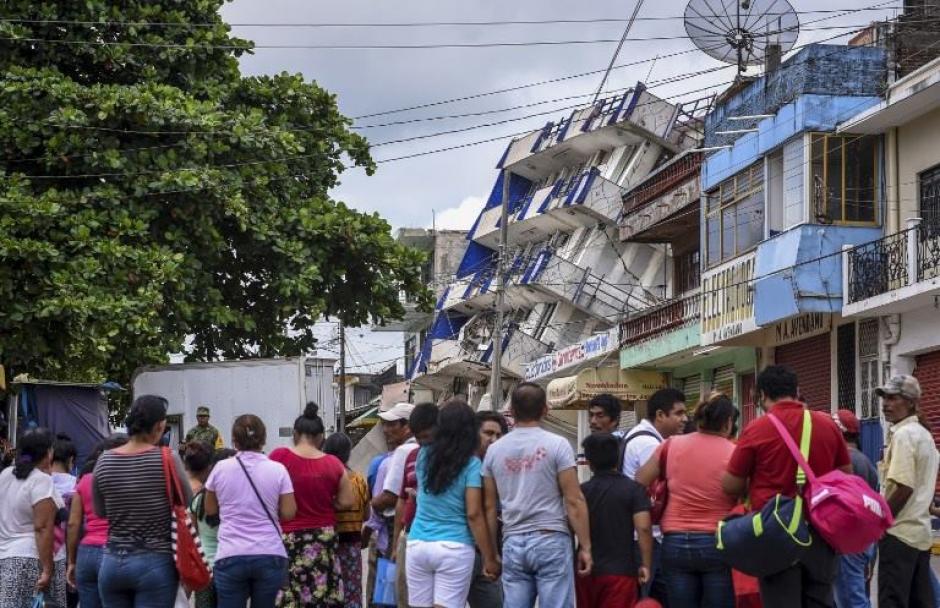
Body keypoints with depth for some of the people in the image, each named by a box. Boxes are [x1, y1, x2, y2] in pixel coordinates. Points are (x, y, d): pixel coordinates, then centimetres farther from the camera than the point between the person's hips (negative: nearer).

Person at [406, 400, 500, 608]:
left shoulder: (424, 456, 7)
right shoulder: (471, 464, -6)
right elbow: (474, 514, -10)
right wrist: (489, 558, -6)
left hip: (417, 544, 4)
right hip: (454, 548, -4)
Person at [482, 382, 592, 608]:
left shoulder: (495, 450, 7)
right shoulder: (556, 445, -4)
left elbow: (490, 507, 9)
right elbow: (574, 501, -7)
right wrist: (585, 546, -2)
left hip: (513, 543, 4)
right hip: (551, 540, -4)